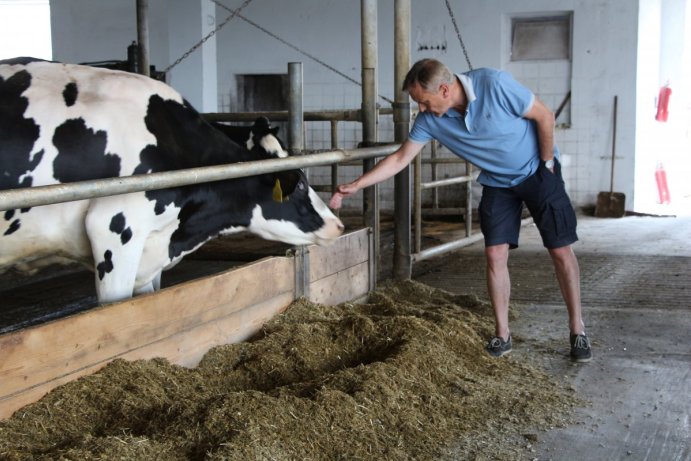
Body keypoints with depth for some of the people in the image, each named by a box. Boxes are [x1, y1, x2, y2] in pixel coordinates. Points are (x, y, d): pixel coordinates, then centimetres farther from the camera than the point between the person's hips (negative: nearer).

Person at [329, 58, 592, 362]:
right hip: (497, 183, 4)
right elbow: (400, 159, -8)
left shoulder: (494, 85, -29)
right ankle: (502, 335, 8)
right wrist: (355, 186, -13)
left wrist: (547, 163, -12)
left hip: (538, 171, -4)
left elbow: (545, 117, -18)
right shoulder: (429, 120, -15)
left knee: (561, 251, -3)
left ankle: (577, 331, 9)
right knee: (495, 254, -4)